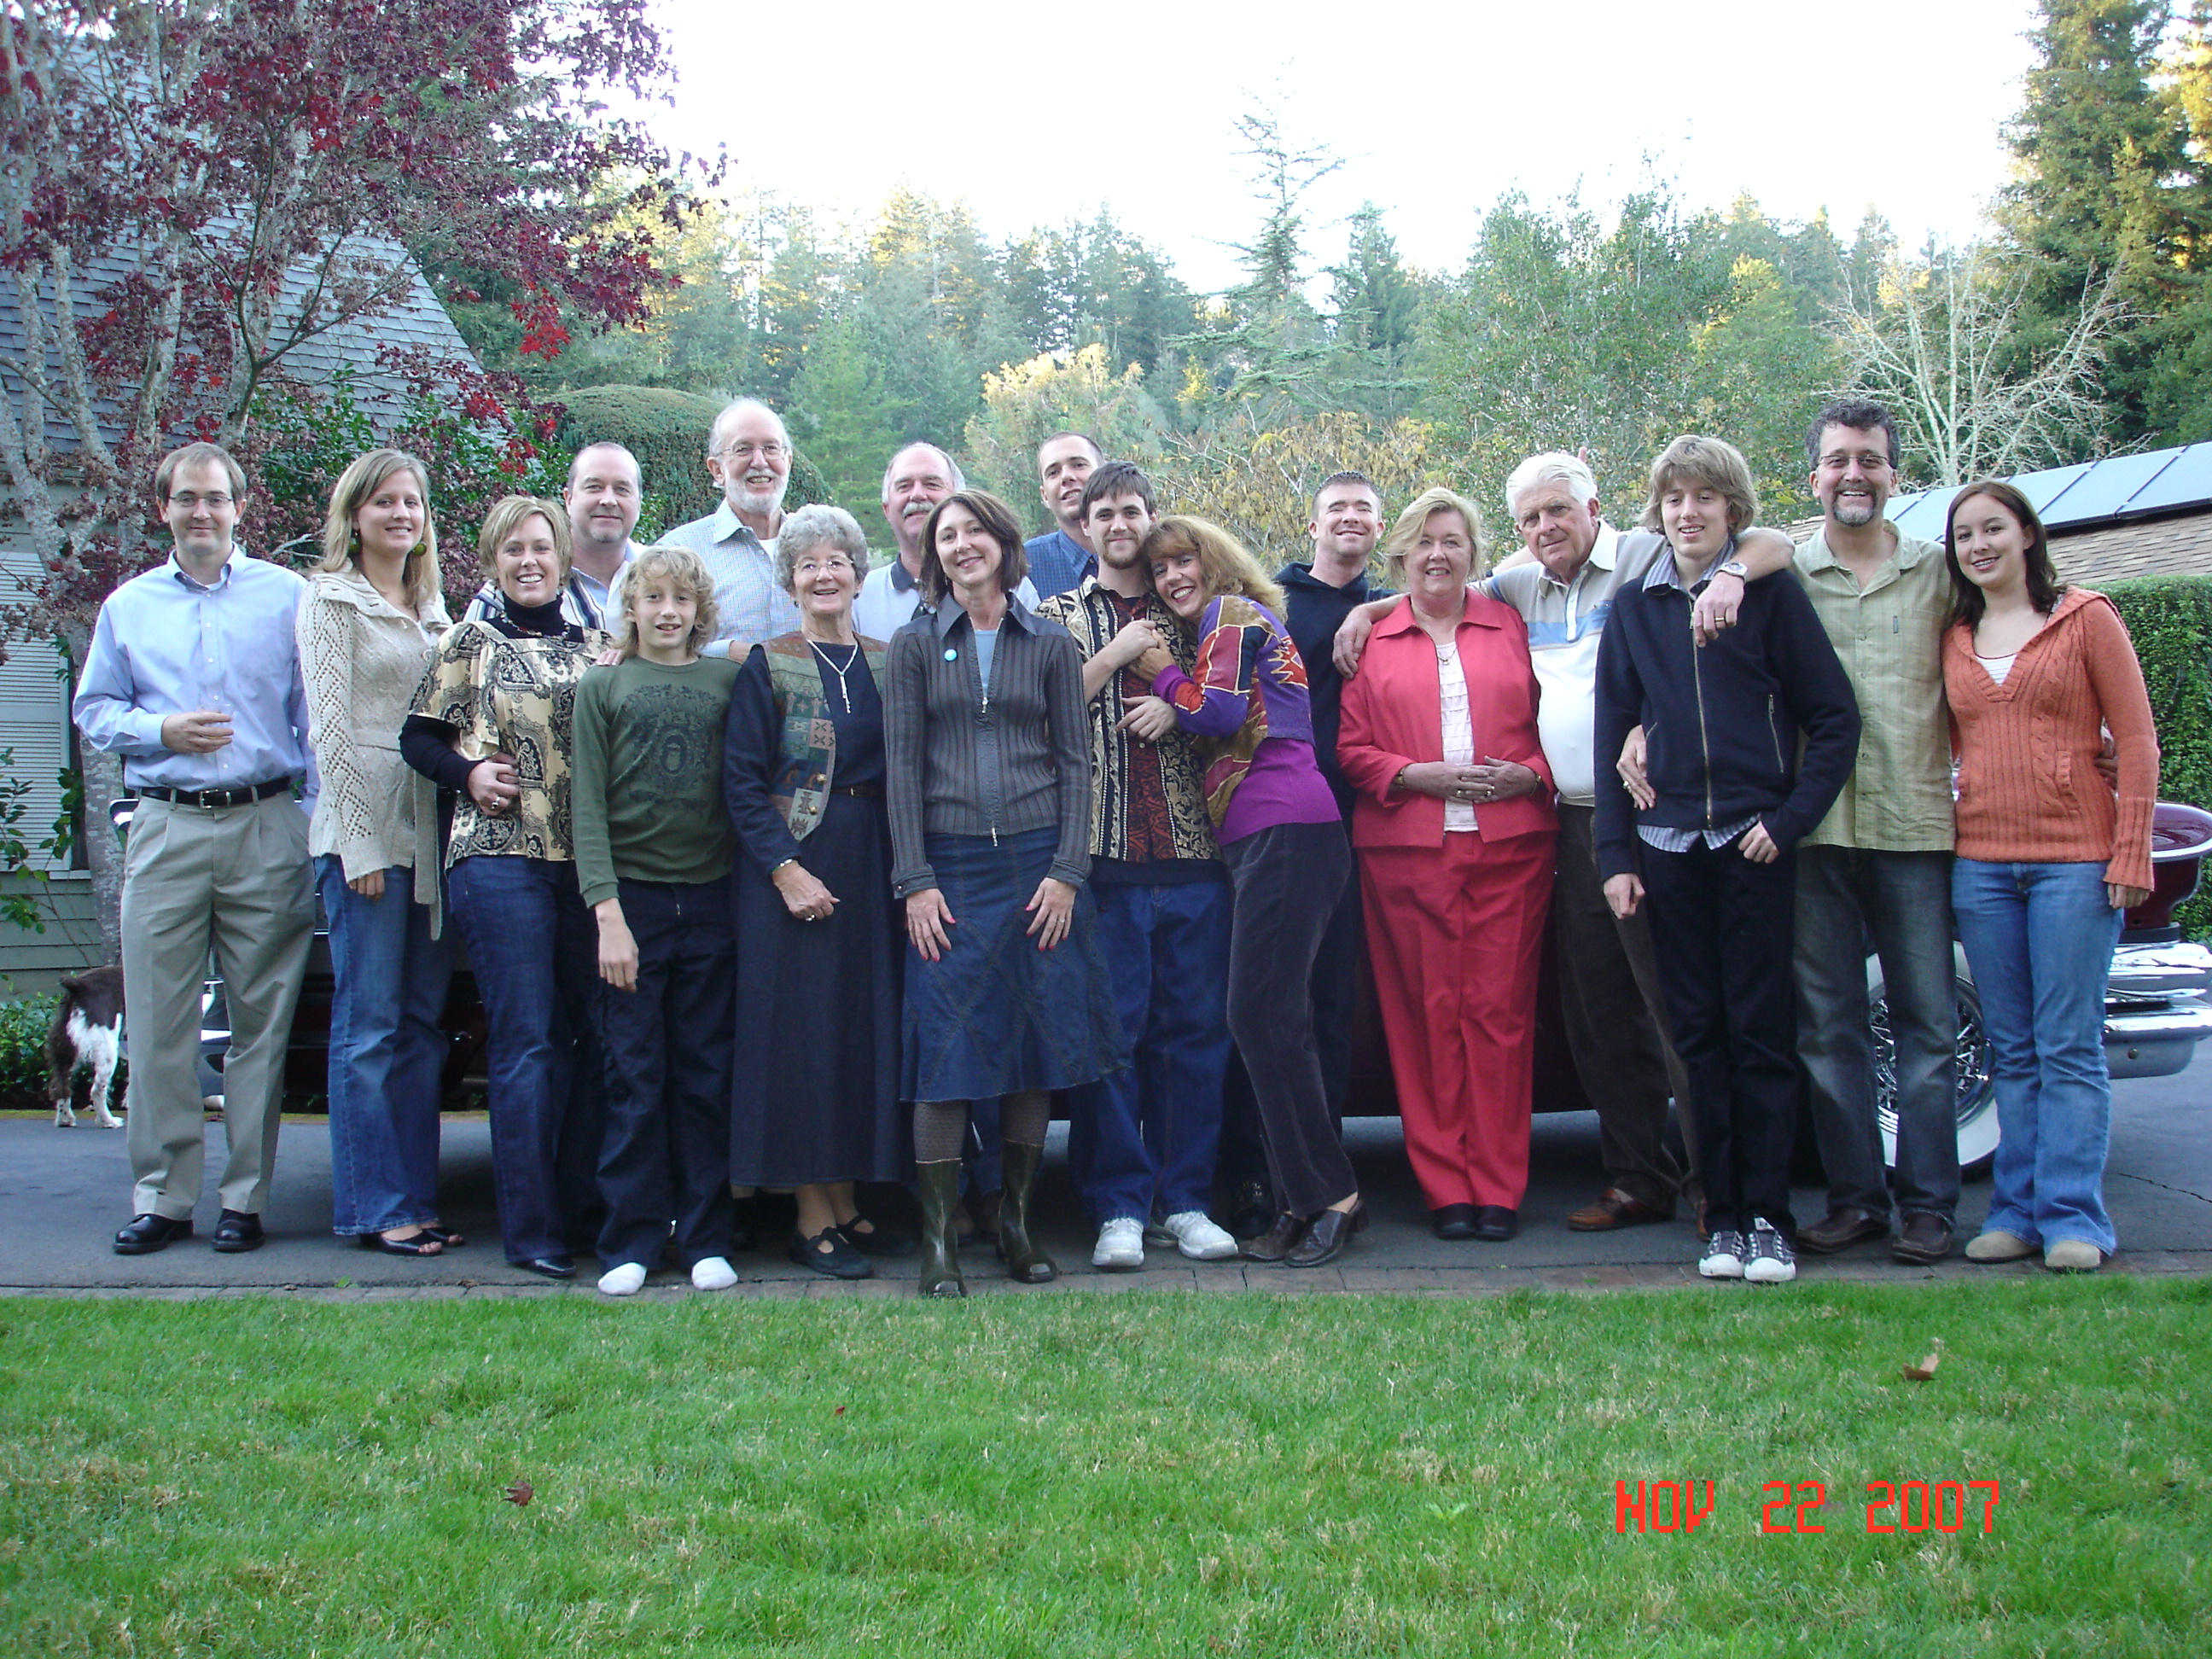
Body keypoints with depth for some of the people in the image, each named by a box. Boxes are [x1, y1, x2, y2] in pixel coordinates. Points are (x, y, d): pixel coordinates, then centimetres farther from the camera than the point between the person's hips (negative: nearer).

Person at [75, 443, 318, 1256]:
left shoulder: (288, 597, 6)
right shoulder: (128, 605, 14)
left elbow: (318, 718, 4)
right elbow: (93, 710, 15)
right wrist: (162, 731, -5)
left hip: (266, 829, -2)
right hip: (164, 830, 2)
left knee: (261, 1020, 1)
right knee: (159, 1026, 1)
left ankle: (245, 1196, 8)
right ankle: (160, 1196, 9)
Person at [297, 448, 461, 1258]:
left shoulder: (431, 604, 17)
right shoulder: (331, 598, -1)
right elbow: (329, 727, -8)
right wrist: (360, 843, -12)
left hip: (432, 826, 6)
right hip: (366, 827, -6)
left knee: (422, 1023, 8)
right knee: (369, 1024, -3)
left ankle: (416, 1198, 14)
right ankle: (376, 1208, 3)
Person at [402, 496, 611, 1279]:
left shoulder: (596, 646, 14)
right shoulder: (469, 643, 7)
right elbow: (418, 738, 7)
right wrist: (468, 772, -10)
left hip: (589, 858, 4)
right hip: (500, 857, -3)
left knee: (600, 1033, 3)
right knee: (527, 1040, -6)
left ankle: (584, 1209, 16)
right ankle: (532, 1229, 0)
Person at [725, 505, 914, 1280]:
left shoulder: (885, 663, 10)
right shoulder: (769, 664, -1)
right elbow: (742, 780, -6)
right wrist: (786, 868, -15)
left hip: (873, 865, 4)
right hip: (795, 862, -4)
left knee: (868, 1026, 6)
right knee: (803, 1029, -3)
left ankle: (847, 1203, 15)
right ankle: (812, 1218, 4)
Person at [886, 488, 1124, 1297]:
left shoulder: (1050, 644, 8)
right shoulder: (914, 646, 6)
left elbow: (1075, 760, 6)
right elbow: (902, 766, 2)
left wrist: (1067, 871, -4)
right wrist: (915, 881, -6)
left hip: (1036, 859, 1)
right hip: (949, 866, -1)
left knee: (1037, 1041, 4)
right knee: (945, 1044, -4)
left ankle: (1017, 1220, 16)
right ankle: (939, 1235, 3)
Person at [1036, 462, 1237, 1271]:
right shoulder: (1059, 616, 13)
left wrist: (1177, 708, -2)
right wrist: (1114, 656, -5)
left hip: (1192, 852, 2)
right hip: (1105, 857, -2)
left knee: (1196, 1025, 3)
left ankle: (1187, 1200, 12)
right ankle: (1119, 1207, 6)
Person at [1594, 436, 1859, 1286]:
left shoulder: (1771, 593, 1)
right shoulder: (1634, 609, 9)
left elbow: (1834, 716, 0)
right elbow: (1612, 736, 10)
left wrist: (1789, 818, -9)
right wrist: (1614, 855, 4)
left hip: (1754, 841, -3)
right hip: (1670, 847, 3)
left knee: (1762, 1032, -1)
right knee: (1699, 1036, 5)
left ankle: (1767, 1216, 5)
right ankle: (1722, 1216, 10)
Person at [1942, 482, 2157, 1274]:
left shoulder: (2085, 617, 2)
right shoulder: (1955, 640, 13)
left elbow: (2136, 739, -1)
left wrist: (2130, 855, -8)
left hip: (2074, 859, -4)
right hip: (1980, 861, 4)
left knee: (2069, 1048, -3)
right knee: (2012, 1051, 7)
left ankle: (2073, 1217, 1)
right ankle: (2017, 1209, 12)